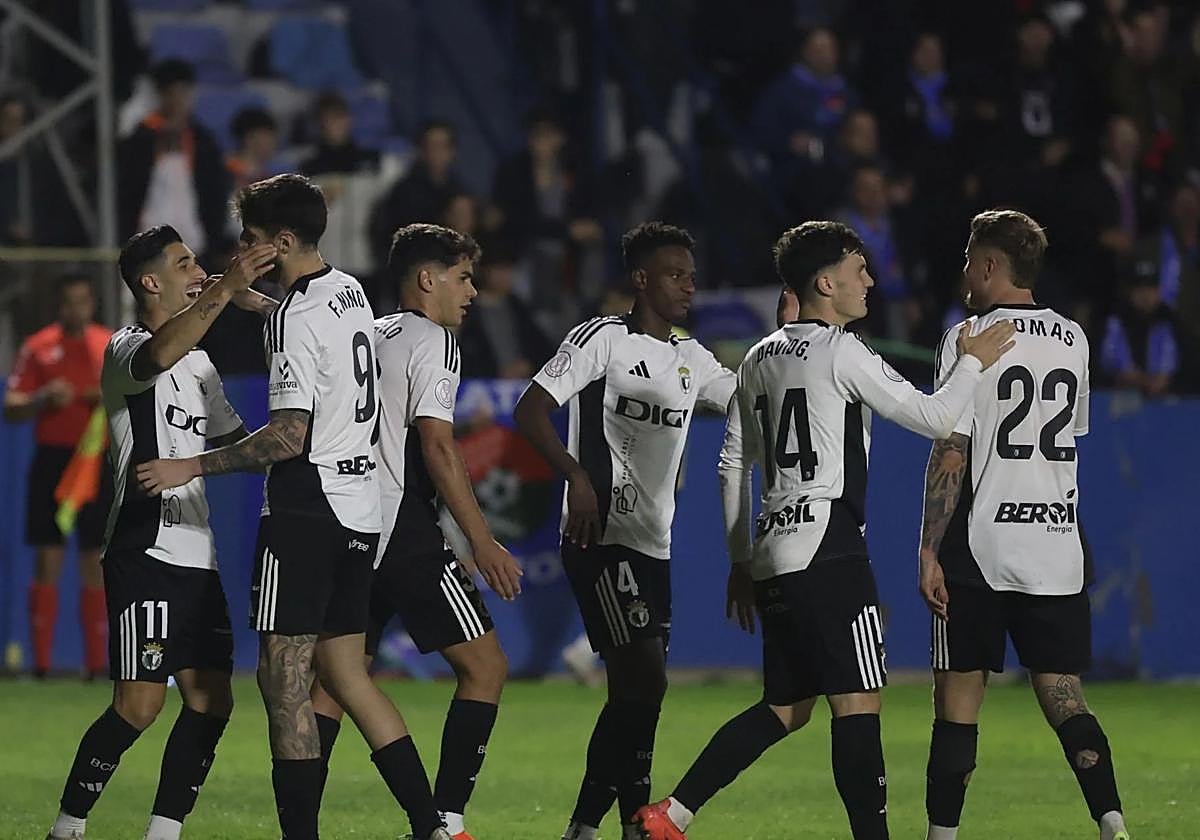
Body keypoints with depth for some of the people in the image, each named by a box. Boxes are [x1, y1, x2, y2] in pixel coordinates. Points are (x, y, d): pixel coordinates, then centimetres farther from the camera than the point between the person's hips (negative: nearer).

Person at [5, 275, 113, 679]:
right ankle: (41, 661, -2)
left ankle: (97, 661, 4)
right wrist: (44, 399, -16)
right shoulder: (37, 348, 5)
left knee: (97, 566, 1)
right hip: (52, 460, -1)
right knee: (47, 561, -3)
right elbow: (12, 410, 2)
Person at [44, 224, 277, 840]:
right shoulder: (125, 349, -7)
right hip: (145, 552, -9)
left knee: (210, 701, 3)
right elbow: (159, 355, -33)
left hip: (196, 556, 9)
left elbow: (236, 442, 34)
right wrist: (225, 292, -40)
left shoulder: (199, 365, 21)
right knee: (139, 703, -13)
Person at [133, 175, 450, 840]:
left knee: (283, 681, -6)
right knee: (345, 674, 12)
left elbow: (289, 437, -20)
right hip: (358, 504, 9)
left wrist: (192, 466, -15)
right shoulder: (349, 292, 11)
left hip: (306, 505, -9)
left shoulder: (297, 319, -15)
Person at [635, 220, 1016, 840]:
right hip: (828, 549, -8)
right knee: (857, 704, -7)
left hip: (772, 553, 8)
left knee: (785, 708, 13)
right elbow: (932, 418, -10)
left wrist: (740, 561, 24)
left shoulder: (760, 358, 17)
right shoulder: (840, 351, -7)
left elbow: (733, 465, 20)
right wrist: (974, 362, 6)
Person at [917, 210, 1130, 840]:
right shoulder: (1072, 339, 9)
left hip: (981, 551, -4)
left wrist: (930, 551, -9)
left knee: (958, 699, 3)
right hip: (1059, 549, 4)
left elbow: (950, 452, -11)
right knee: (1063, 699, 5)